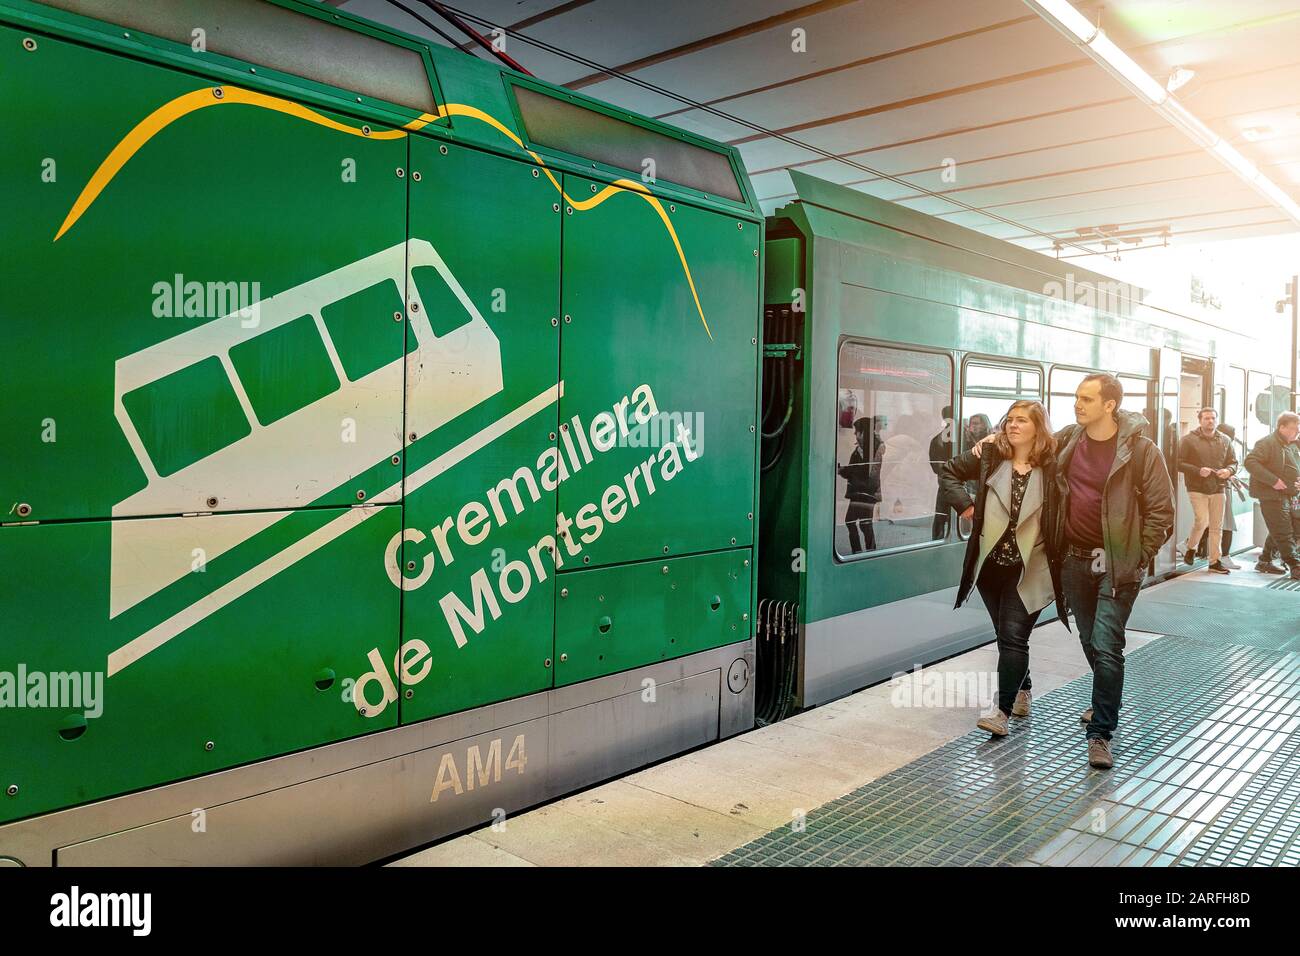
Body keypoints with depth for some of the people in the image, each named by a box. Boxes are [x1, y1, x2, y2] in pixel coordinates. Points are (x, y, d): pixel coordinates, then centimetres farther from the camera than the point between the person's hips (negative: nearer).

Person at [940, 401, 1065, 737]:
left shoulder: (1053, 466, -8)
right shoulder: (990, 456, 2)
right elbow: (949, 472, 13)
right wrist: (965, 504, 2)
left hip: (1029, 568, -4)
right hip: (991, 562, 4)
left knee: (1013, 635, -10)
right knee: (1007, 635, 17)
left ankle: (1003, 710, -8)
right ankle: (1022, 691, 38)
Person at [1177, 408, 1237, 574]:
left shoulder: (1225, 441, 12)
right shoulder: (1189, 440, -3)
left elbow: (1233, 462, 18)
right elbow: (1179, 463, -7)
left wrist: (1228, 470, -5)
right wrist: (1198, 471, -19)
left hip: (1218, 489, 4)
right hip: (1197, 488, -4)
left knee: (1217, 526, 5)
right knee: (1202, 521, -15)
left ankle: (1215, 561, 13)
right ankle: (1190, 548, 13)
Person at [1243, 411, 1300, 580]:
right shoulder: (1267, 443, -12)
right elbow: (1250, 462, -23)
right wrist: (1273, 480, -26)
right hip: (1272, 496, -10)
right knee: (1284, 534, -8)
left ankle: (1265, 561, 25)